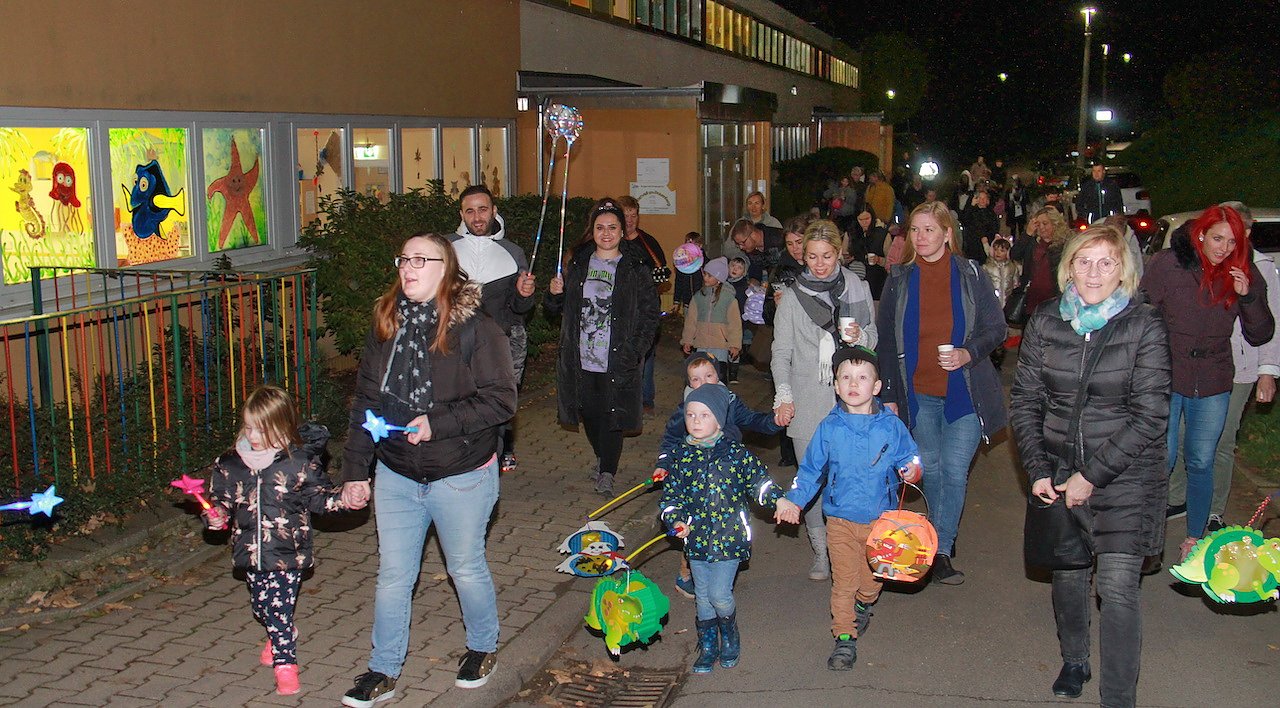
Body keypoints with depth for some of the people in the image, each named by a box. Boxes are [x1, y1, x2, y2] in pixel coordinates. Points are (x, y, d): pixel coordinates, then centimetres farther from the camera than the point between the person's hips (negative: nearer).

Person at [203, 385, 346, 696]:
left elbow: (318, 495, -1)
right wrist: (216, 515, -10)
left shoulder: (300, 462, -10)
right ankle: (280, 637, 49)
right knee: (260, 604, 19)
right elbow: (221, 499, 10)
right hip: (251, 552, 5)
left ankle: (285, 663, 9)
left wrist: (343, 499, -18)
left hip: (288, 553, -5)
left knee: (279, 608, -5)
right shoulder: (231, 463, -1)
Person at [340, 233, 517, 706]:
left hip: (461, 477, -4)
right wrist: (355, 472, 3)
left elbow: (501, 401, -18)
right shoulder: (385, 326, 0)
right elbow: (365, 403, 5)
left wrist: (439, 423, -26)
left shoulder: (475, 329, -16)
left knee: (466, 568, 15)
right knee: (392, 574, 11)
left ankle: (483, 648, 39)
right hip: (395, 475, 4)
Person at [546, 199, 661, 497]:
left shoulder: (636, 269, -1)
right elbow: (557, 308, 17)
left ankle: (607, 473, 9)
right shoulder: (577, 263, 10)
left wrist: (635, 350, -12)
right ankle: (602, 457, 35)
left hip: (617, 360, -4)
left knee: (612, 415, -3)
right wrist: (554, 293, -6)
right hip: (580, 358, 4)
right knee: (588, 412, 11)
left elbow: (650, 313, -2)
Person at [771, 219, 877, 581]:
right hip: (808, 400, 0)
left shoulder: (859, 290, 8)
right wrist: (783, 395, -5)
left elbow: (875, 342, 16)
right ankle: (821, 551, 11)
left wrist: (859, 337, -7)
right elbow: (781, 351, 6)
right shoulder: (793, 297, 5)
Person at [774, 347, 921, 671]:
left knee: (872, 579, 13)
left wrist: (910, 471, -17)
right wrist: (794, 500, -3)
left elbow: (909, 458, 6)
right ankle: (844, 638, 12)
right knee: (843, 580, 0)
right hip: (841, 519, 0)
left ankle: (862, 607, 45)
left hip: (880, 519, 1)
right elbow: (811, 468, 5)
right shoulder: (829, 427, -3)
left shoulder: (891, 426, -4)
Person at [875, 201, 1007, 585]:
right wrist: (889, 394, 3)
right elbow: (886, 340, 7)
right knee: (930, 470, 10)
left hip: (964, 393, -2)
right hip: (918, 394, 2)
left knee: (954, 471, -5)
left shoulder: (971, 274, -2)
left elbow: (996, 328, 1)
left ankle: (941, 551, 1)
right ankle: (942, 545, 25)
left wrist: (969, 354, -18)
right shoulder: (900, 279, 4)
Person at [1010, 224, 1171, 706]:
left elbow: (1150, 416, -11)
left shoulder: (1144, 326, -9)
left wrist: (1093, 475, -14)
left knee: (1118, 587, -8)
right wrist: (1037, 469, -4)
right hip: (1059, 471, 3)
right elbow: (1024, 400, 6)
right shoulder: (1045, 322, 1)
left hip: (1125, 476, -3)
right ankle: (1073, 660, 39)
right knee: (1067, 573, 13)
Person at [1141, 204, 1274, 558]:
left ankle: (1195, 537, 24)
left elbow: (1260, 336, 0)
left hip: (1213, 385, 3)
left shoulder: (1243, 273, 0)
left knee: (1201, 463, 10)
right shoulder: (1166, 264, -9)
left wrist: (1248, 297, -16)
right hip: (1165, 380, -2)